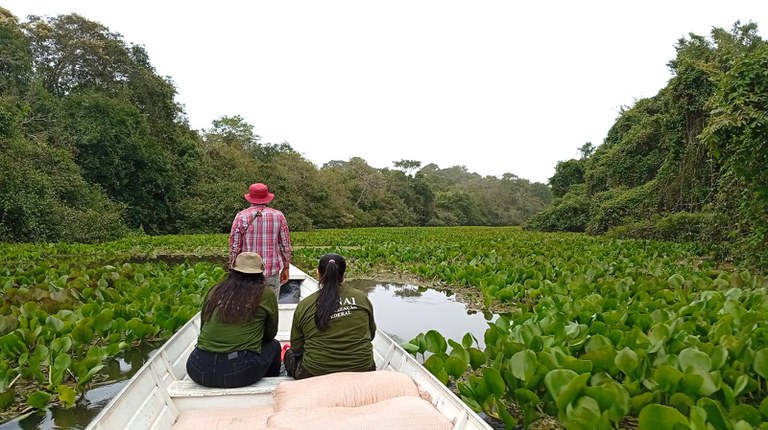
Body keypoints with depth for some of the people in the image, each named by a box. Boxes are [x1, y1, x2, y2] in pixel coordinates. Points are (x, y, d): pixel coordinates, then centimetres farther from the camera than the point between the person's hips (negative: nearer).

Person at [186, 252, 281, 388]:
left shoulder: (215, 290, 7)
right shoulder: (267, 294, 1)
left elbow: (203, 328, 18)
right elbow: (270, 335, 13)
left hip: (199, 371, 4)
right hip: (240, 371, -3)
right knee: (274, 346, 24)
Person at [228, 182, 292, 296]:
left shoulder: (241, 216, -3)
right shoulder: (278, 216, 0)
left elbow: (234, 246, -2)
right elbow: (285, 244, 3)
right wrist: (286, 267, 13)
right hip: (272, 270, 0)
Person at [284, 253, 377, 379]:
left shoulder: (304, 305, -5)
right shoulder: (361, 298, -1)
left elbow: (296, 349, 4)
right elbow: (371, 334, 11)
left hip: (315, 373, 0)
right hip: (362, 371, 1)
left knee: (290, 355, 26)